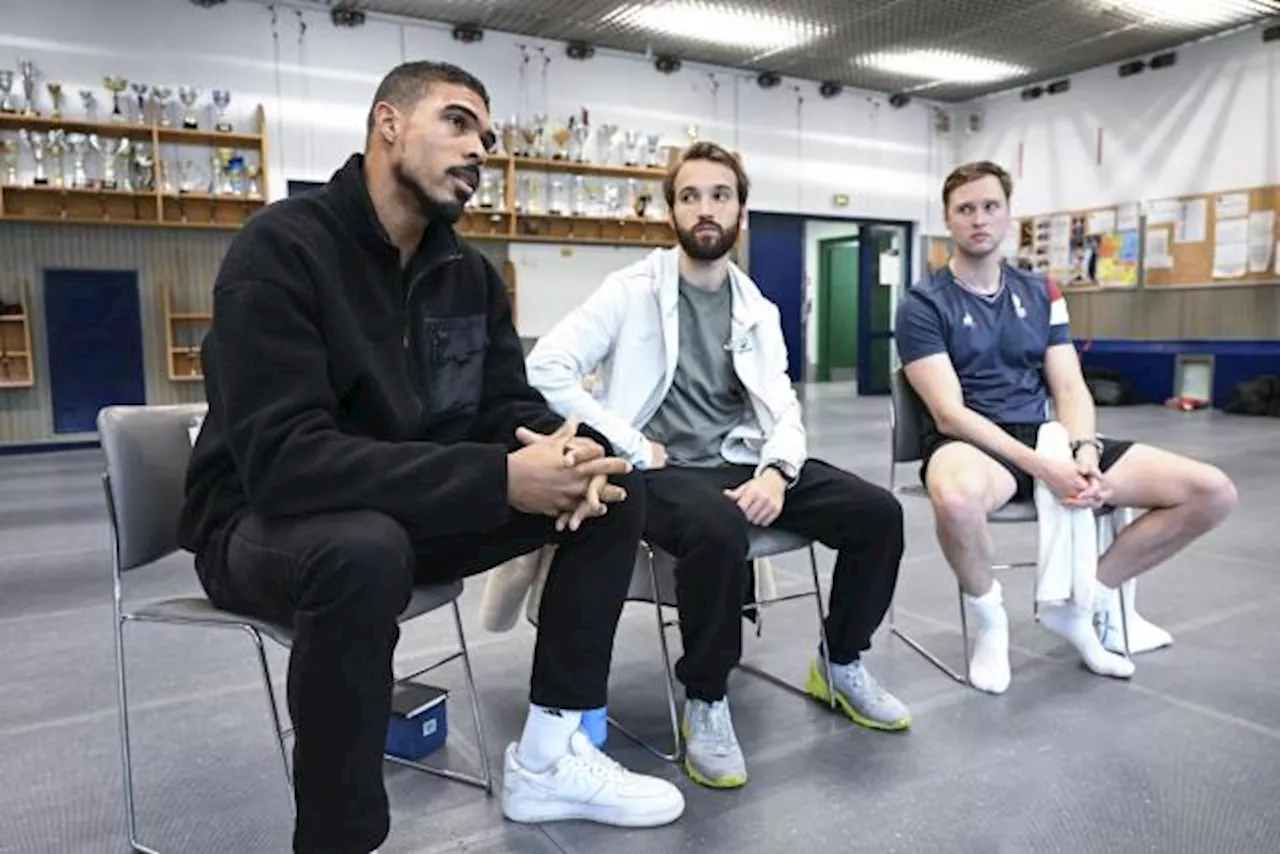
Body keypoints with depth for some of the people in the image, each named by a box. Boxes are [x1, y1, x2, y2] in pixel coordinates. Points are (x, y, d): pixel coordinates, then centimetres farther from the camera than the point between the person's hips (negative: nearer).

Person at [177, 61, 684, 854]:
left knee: (615, 488, -5)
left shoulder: (469, 271, 3)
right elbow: (283, 458, -31)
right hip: (265, 522, -6)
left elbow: (509, 406, 4)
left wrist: (566, 450, -22)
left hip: (416, 512, 7)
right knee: (364, 550, -41)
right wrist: (499, 480, -36)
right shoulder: (282, 249, -20)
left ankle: (549, 753, 2)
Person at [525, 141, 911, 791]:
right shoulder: (631, 290, -2)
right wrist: (632, 447, -15)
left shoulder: (758, 310, 13)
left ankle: (842, 665, 14)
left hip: (743, 463, 5)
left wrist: (776, 471, -18)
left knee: (878, 513, -10)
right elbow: (545, 369, -12)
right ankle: (704, 702, -12)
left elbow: (783, 409, 5)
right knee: (719, 529, -38)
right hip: (662, 471, -5)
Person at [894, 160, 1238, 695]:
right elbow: (949, 413, -13)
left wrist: (1085, 451, -15)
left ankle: (1080, 601, 9)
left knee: (1213, 492, -6)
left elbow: (1070, 389, 7)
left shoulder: (1040, 294, 14)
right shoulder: (923, 304, -3)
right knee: (958, 498, -44)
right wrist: (1039, 466, -23)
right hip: (968, 443, -5)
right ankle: (989, 618, -10)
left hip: (1045, 438, 6)